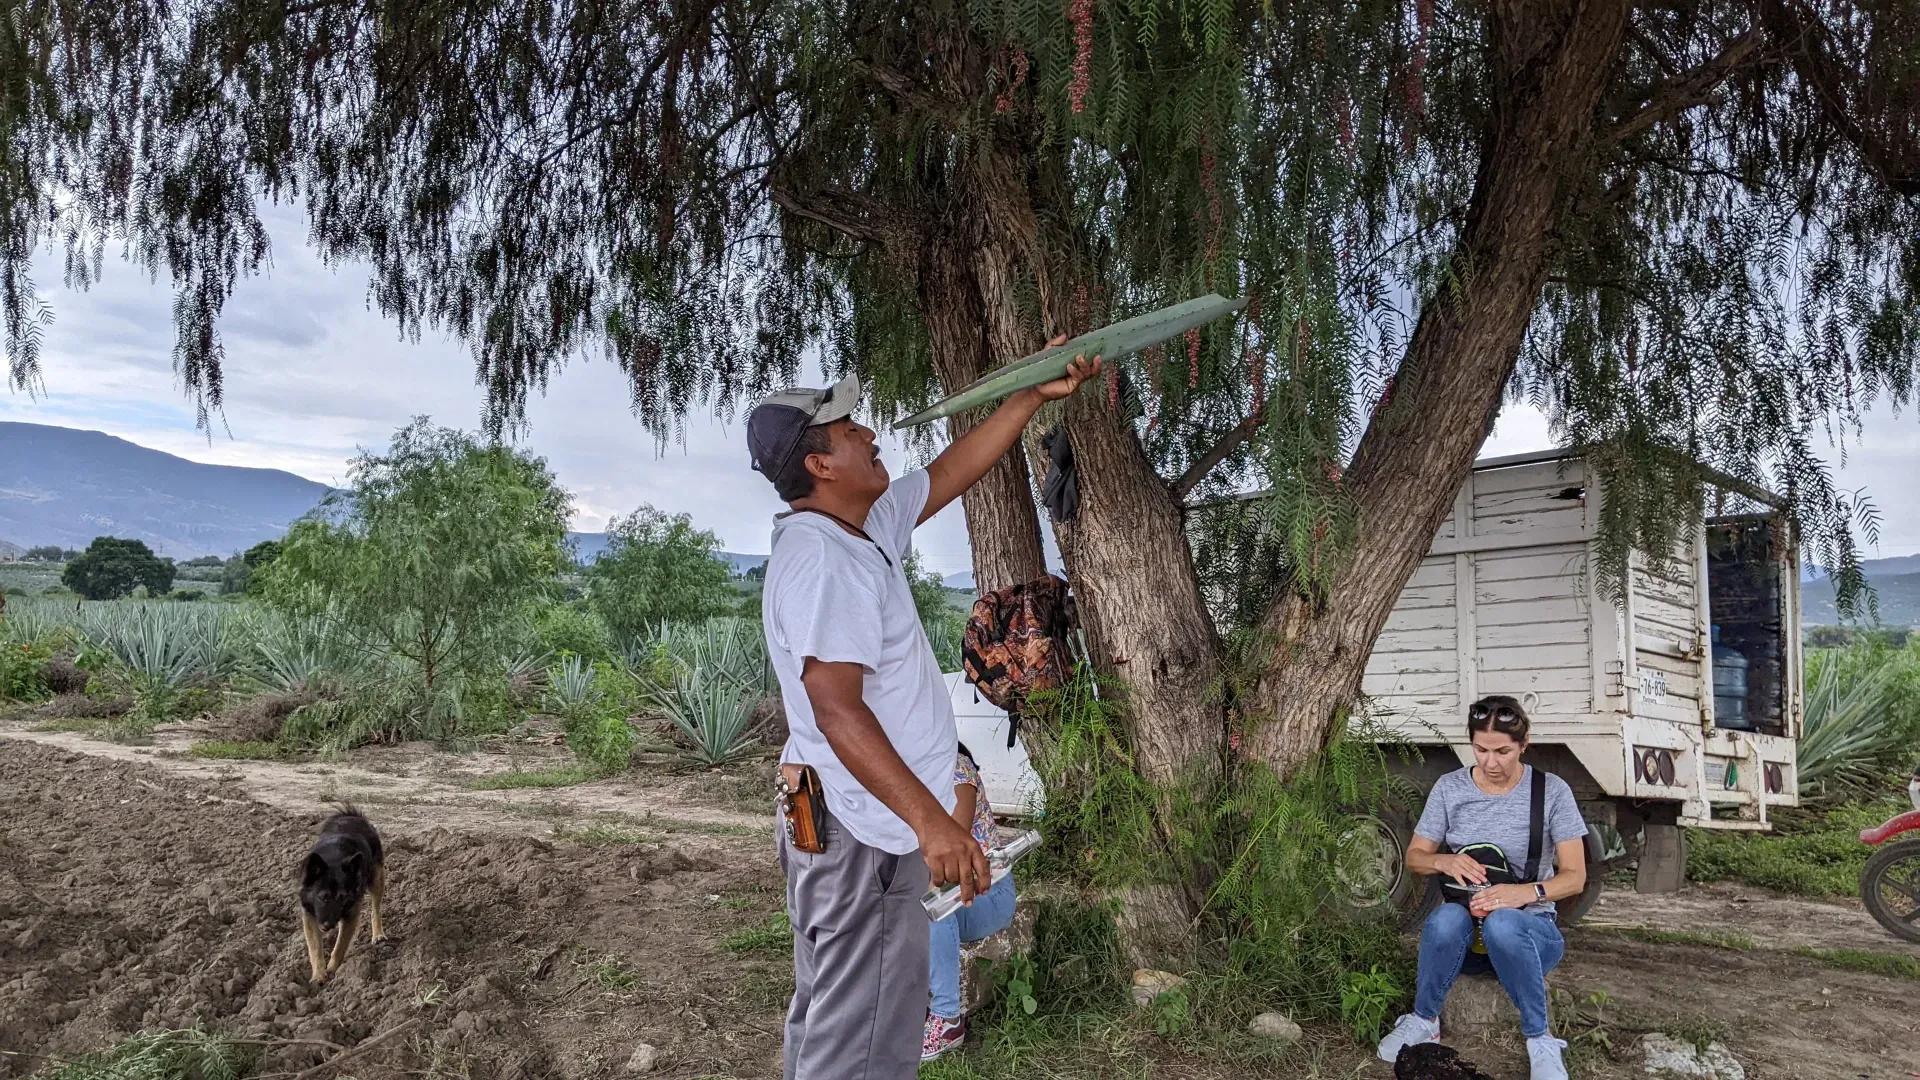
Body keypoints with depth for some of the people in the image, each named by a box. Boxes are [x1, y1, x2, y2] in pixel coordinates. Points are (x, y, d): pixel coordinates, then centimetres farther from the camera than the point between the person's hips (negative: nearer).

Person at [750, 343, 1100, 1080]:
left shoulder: (866, 529, 8)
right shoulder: (821, 559, -21)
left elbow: (949, 474, 18)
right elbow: (838, 709, -29)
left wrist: (1035, 397, 17)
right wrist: (931, 822, -33)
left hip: (844, 829, 11)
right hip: (868, 837, -11)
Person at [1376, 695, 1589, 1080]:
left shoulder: (1552, 792, -4)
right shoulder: (1450, 788, 1)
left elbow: (1574, 877, -4)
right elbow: (1414, 857, 8)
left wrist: (1528, 892, -25)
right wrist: (1444, 862, -16)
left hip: (1530, 926, -1)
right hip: (1464, 933, 2)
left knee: (1502, 924, -38)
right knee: (1447, 918, -36)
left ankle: (1541, 1042, -20)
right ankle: (1423, 1021, -13)